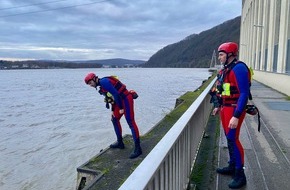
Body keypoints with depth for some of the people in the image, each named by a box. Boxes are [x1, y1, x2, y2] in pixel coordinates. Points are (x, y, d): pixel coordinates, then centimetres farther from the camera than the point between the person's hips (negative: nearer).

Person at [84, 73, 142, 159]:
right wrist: (113, 110, 14)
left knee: (130, 122, -12)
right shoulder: (102, 85, 17)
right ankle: (120, 143, 26)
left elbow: (115, 94, -21)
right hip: (121, 101, 11)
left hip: (126, 99, -11)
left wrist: (120, 108, -16)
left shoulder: (103, 82, -14)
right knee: (115, 120, 16)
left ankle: (138, 148, -11)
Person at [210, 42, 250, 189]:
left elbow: (244, 94, -23)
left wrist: (236, 116, -27)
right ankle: (232, 167, 30)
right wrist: (218, 106, 21)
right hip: (225, 108, 9)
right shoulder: (225, 70, 12)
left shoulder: (239, 68, -17)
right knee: (229, 138, 16)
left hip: (234, 110, -9)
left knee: (233, 140, -7)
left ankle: (240, 175, 6)